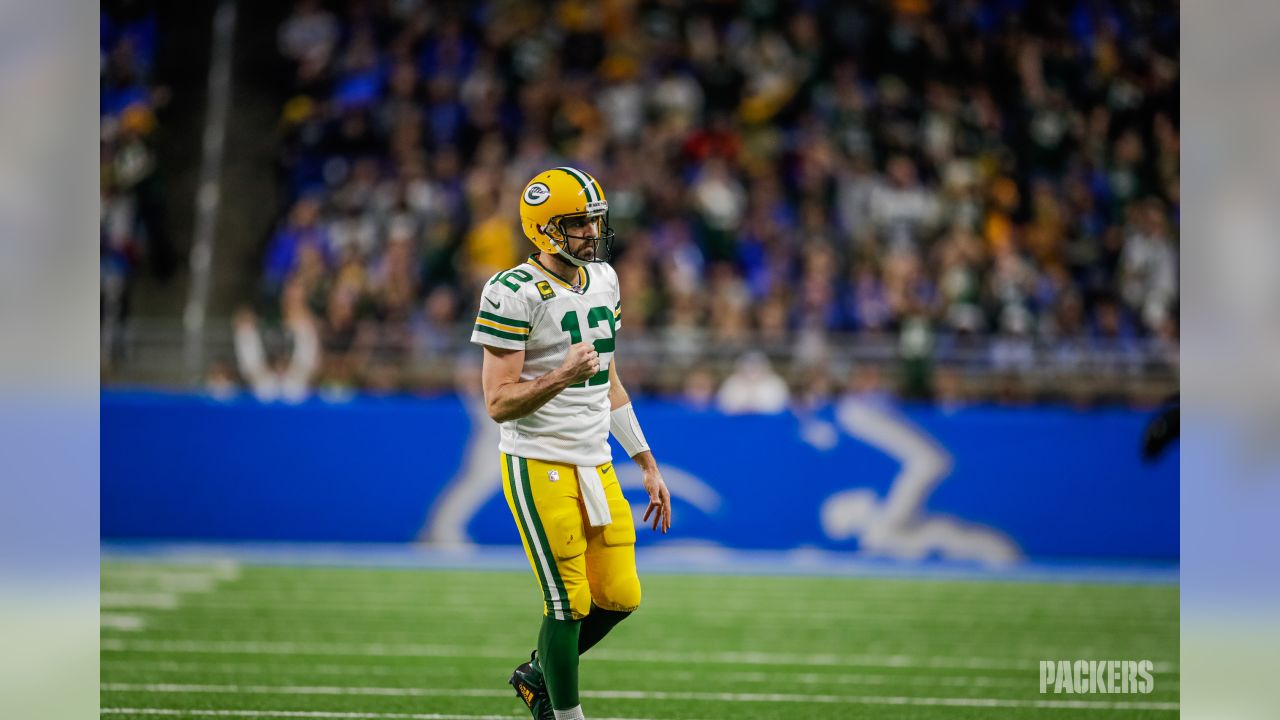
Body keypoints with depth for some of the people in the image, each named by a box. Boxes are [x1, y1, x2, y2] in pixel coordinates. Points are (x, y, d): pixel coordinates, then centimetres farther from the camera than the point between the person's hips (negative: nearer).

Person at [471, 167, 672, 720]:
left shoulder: (603, 280, 11)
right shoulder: (515, 294, -14)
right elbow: (499, 403, -16)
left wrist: (648, 466, 19)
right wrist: (561, 378, -32)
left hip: (595, 464, 7)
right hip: (539, 466, -7)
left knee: (619, 598, 6)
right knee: (569, 602, -5)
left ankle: (537, 674, 29)